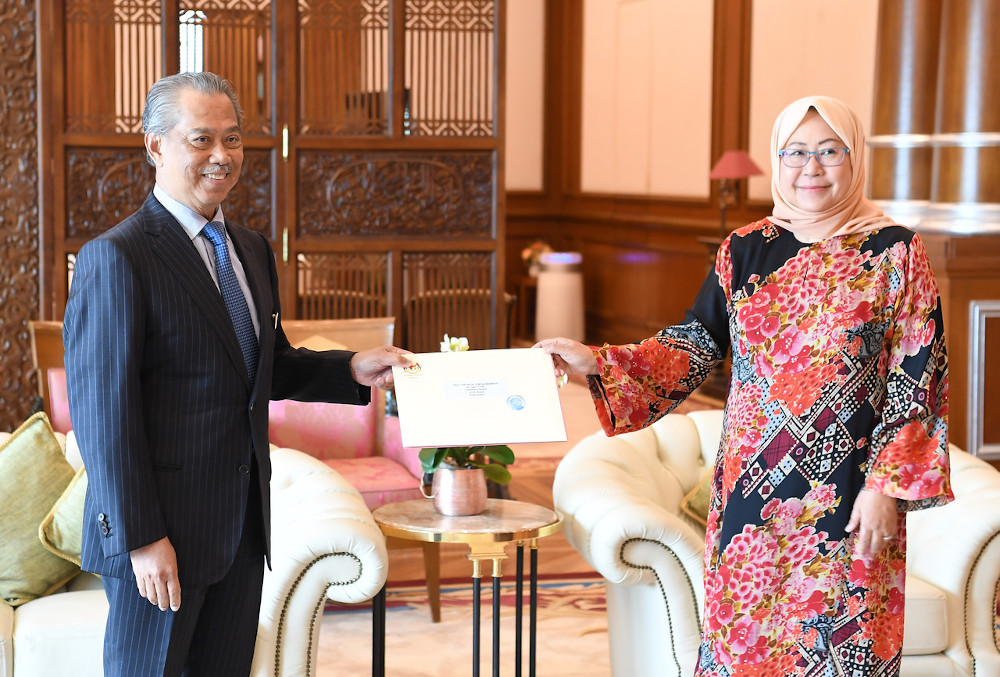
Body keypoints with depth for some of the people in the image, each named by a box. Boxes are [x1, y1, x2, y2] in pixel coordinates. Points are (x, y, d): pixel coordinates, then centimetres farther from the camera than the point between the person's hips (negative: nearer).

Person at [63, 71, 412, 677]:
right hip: (162, 535, -7)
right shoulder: (116, 258, -13)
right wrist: (140, 537, -19)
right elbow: (103, 413, -16)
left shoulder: (253, 250, 13)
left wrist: (353, 370, 5)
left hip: (243, 528, 8)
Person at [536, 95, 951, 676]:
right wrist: (599, 362, -7)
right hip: (751, 489, 3)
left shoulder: (894, 253, -3)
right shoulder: (743, 252, 7)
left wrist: (886, 486, -12)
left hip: (847, 496, -3)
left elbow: (916, 379, -6)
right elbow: (696, 344, 7)